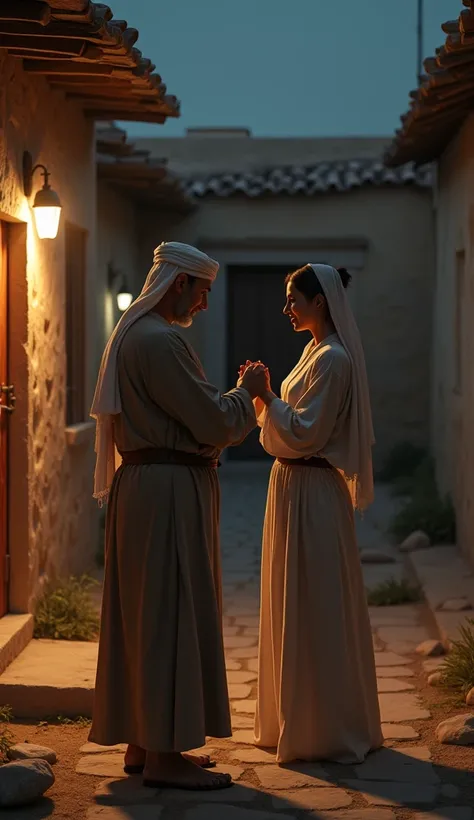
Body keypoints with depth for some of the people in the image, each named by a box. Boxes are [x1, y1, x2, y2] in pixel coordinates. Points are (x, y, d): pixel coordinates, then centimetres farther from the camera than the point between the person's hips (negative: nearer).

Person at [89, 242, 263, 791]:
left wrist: (235, 398, 16)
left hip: (144, 484, 11)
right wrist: (246, 392, 0)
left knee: (147, 616, 13)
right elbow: (214, 422, -17)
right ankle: (165, 755, -2)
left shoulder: (132, 334, 16)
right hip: (169, 492, -11)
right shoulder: (159, 341, -18)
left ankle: (143, 744, 20)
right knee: (171, 614, -6)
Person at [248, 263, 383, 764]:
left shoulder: (334, 359, -16)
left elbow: (304, 432, -20)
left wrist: (267, 397, -16)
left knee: (314, 609, -4)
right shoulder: (316, 353, 15)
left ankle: (327, 730, 4)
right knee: (296, 607, 15)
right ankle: (299, 720, 25)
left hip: (313, 493, -10)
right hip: (294, 486, 10)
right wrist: (264, 396, 4)